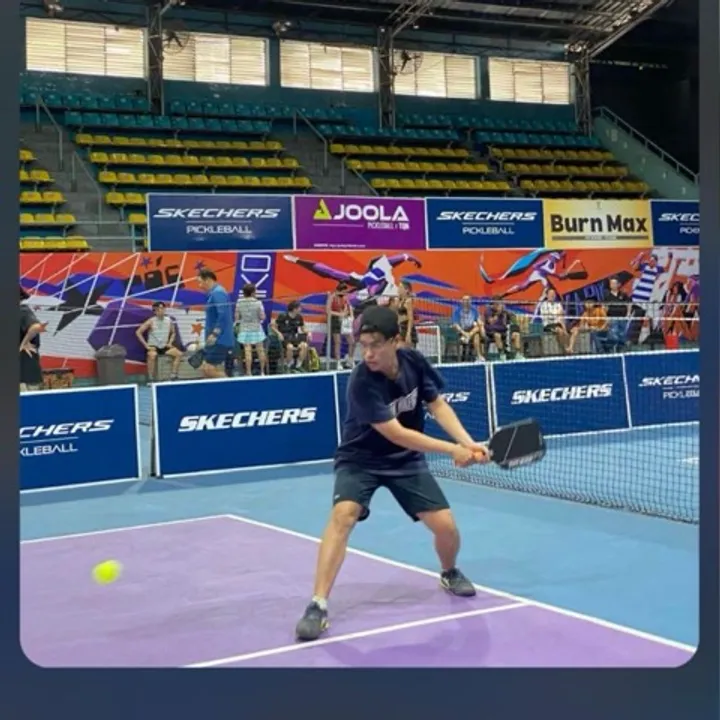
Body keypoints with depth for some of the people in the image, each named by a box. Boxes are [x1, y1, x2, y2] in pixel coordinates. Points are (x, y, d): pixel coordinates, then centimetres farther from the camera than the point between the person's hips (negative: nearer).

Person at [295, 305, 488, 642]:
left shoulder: (414, 361, -14)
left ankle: (449, 573, 33)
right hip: (360, 459, -4)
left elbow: (438, 404, -1)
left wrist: (468, 443, -15)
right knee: (343, 514, -30)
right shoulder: (362, 382, -29)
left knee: (446, 526, -3)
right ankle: (317, 606, -26)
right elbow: (397, 434, -29)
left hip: (406, 460, 4)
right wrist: (453, 450, -27)